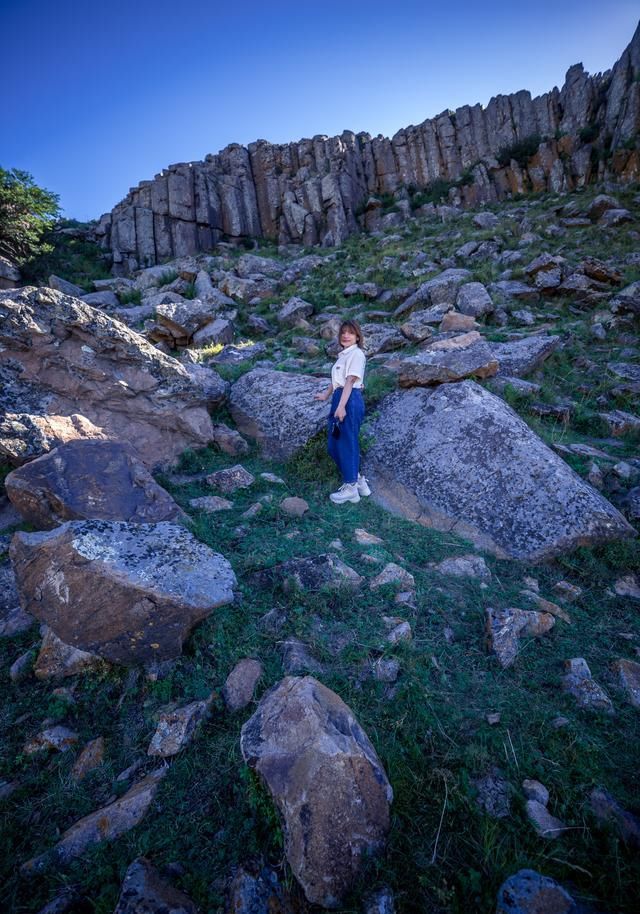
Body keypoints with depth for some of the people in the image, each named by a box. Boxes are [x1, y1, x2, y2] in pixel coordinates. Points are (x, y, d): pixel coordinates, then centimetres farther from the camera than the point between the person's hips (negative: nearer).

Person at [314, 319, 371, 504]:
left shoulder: (356, 354, -9)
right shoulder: (344, 354, 18)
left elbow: (350, 381, -18)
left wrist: (341, 406, -24)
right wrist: (325, 395, 35)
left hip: (350, 400, -10)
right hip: (339, 398, 10)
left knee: (346, 443, -3)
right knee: (335, 444, 12)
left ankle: (351, 488, 10)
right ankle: (358, 480, 25)